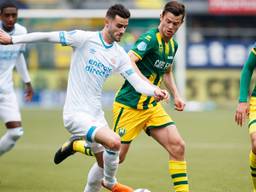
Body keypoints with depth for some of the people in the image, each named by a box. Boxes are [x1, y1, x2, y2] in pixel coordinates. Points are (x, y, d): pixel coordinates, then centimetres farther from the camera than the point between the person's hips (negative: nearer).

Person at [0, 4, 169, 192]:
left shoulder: (120, 55, 6)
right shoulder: (85, 38, -11)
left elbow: (138, 83, 2)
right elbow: (48, 36, -8)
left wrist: (154, 91, -19)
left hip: (96, 114, 7)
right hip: (76, 113, -7)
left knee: (104, 163, 13)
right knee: (114, 142, -27)